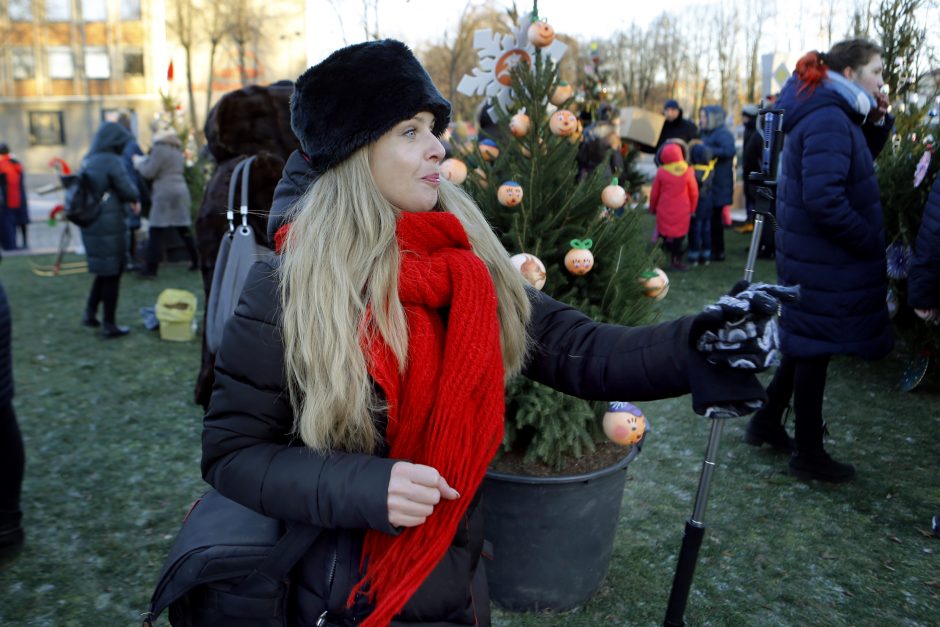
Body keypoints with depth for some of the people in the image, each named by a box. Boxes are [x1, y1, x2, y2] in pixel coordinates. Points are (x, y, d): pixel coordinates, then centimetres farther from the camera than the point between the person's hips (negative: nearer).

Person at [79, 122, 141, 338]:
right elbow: (129, 190, -15)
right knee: (112, 273, 3)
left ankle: (90, 314, 24)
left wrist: (130, 200, 6)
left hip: (90, 225, 7)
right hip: (110, 225, -7)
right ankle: (109, 325, 9)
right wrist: (134, 199, 9)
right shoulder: (111, 161, -15)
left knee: (104, 271, 22)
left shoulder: (88, 161, 9)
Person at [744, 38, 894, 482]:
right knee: (815, 349, 1)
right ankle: (809, 455, 15)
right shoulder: (829, 120, -19)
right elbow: (824, 198, -28)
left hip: (817, 254, 10)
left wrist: (876, 123, 6)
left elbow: (861, 161, 22)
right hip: (824, 260, -10)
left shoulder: (836, 116, 12)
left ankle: (767, 424, 32)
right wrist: (870, 242, -18)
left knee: (806, 344, 20)